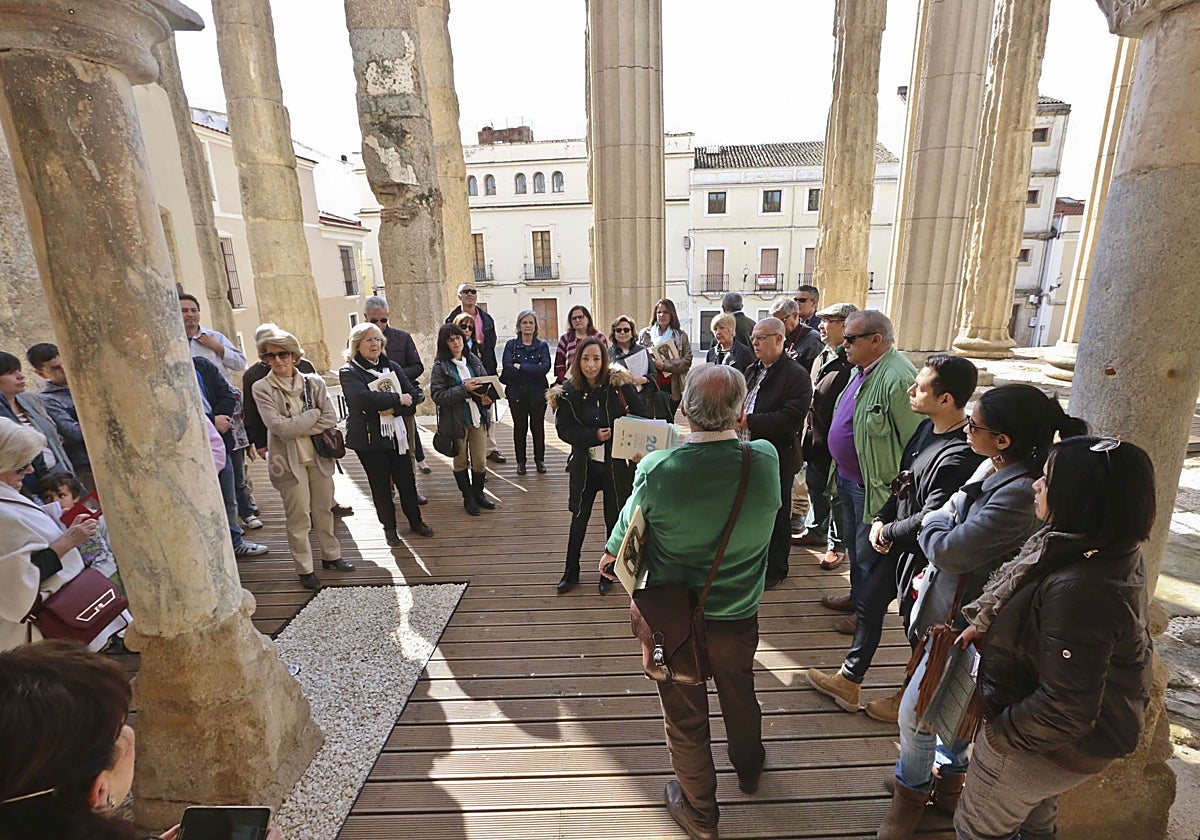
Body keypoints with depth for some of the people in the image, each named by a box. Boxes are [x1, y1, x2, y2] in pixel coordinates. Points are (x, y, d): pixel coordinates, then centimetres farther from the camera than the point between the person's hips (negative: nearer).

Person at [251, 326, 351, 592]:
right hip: (289, 460, -3)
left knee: (324, 510, 15)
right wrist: (314, 414, -10)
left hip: (319, 456, 3)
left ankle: (331, 555, 33)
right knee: (299, 517, 5)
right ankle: (305, 569, 20)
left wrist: (296, 428, -14)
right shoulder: (262, 388, -6)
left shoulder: (314, 382, 0)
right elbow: (278, 426, -17)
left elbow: (331, 418, -8)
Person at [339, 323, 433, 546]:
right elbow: (362, 398, -25)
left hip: (396, 434, 4)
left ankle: (415, 521, 28)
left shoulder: (392, 367, 7)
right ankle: (389, 527, 26)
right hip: (369, 438, -3)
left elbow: (415, 395, -1)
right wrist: (398, 399, -19)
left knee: (406, 479, 10)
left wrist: (393, 409, -18)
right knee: (380, 484, 9)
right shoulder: (349, 372, -6)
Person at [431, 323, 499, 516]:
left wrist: (486, 397, -9)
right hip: (456, 421, -3)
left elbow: (487, 385, 12)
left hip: (478, 418, 3)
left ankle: (478, 494, 31)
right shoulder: (440, 367, -8)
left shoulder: (474, 361, 3)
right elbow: (437, 395, -15)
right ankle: (468, 498, 28)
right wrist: (464, 389, -23)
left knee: (480, 461, 10)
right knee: (461, 461, 13)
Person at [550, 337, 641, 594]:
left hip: (617, 463, -1)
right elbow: (563, 429, -7)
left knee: (614, 517, 11)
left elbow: (640, 418, -4)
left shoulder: (620, 385, -12)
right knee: (579, 517, 13)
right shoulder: (568, 391, -7)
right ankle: (571, 571, 31)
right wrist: (595, 435, -20)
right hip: (585, 463, 1)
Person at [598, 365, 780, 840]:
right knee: (739, 697, 30)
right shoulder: (766, 461, -21)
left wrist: (610, 555, 14)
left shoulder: (656, 470, -27)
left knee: (685, 715, 21)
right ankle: (748, 769, 59)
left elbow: (626, 534, -9)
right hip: (739, 613, 3)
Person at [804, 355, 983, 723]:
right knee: (869, 605, 19)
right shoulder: (928, 427, -1)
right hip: (895, 540, 9)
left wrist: (887, 532, -13)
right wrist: (880, 518, -1)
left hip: (923, 554, -9)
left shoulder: (960, 456, -29)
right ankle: (848, 682, 38)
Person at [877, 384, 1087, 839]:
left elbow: (947, 549, -26)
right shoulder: (995, 468, -4)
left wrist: (933, 519, -7)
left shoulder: (1019, 495, -33)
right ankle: (949, 775, 51)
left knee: (915, 712, 8)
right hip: (957, 604, 8)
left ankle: (911, 792, 34)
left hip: (966, 622, -8)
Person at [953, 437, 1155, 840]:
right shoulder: (1115, 554, -9)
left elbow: (1066, 710, -33)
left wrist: (1000, 734, -19)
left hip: (1052, 743, -8)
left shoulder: (1079, 591, -40)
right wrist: (987, 625, 3)